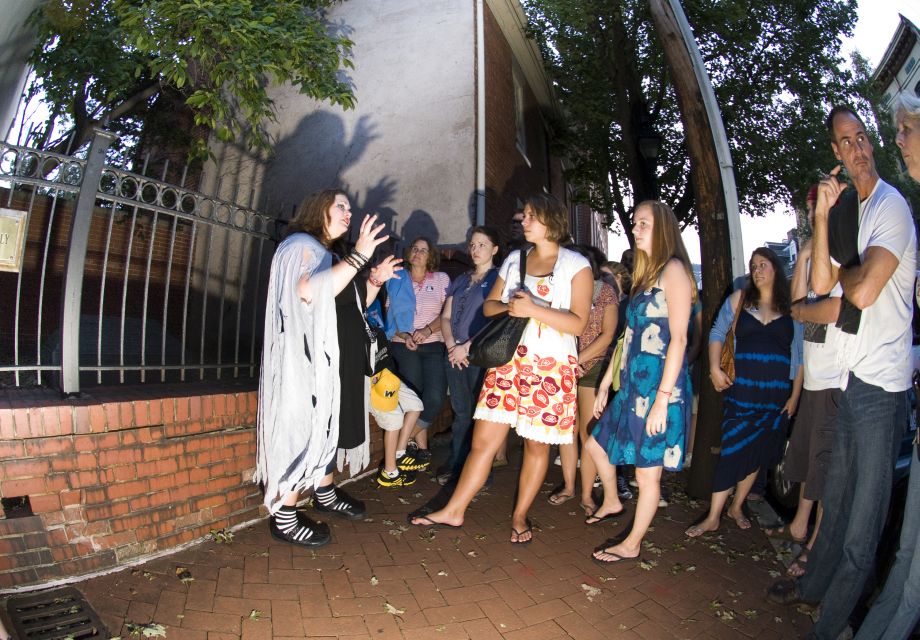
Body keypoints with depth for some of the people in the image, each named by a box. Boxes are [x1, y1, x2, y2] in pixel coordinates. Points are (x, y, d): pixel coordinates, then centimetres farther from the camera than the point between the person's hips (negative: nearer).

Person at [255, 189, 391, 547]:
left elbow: (347, 308, 19)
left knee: (322, 421, 14)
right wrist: (359, 256, -29)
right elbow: (309, 291, -29)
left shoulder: (322, 253, 20)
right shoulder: (300, 244, -9)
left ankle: (324, 493, 27)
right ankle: (284, 518, 2)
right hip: (299, 354, -10)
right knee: (299, 423, -8)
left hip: (319, 355, 10)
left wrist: (375, 281, 8)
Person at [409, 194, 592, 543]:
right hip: (508, 361, 4)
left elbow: (577, 322, -11)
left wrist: (532, 309, -20)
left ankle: (520, 516, 27)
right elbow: (489, 305, 13)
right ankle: (454, 511, 17)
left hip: (550, 367, -3)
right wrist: (510, 308, -8)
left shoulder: (576, 265, -2)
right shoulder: (514, 259, 12)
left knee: (536, 444, 8)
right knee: (483, 440, 4)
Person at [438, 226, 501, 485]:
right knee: (461, 412, 12)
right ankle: (455, 467, 22)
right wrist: (451, 344, -3)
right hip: (455, 355, 6)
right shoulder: (460, 280, 18)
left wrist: (467, 346, -12)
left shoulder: (498, 278, -1)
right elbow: (446, 316, 15)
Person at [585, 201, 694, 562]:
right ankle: (611, 503, 44)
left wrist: (662, 398, -21)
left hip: (659, 387, -9)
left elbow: (679, 338, -17)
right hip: (632, 384, 9)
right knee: (596, 444, 20)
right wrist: (605, 384, 17)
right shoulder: (644, 274, 16)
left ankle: (632, 544, 22)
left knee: (647, 473, 5)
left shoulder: (673, 269, -10)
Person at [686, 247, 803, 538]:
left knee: (759, 453, 10)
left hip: (777, 394, 2)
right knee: (732, 450, -4)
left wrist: (795, 395, 2)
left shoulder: (791, 308, 5)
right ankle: (713, 517, 5)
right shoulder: (739, 299, 4)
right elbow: (717, 334, 6)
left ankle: (736, 506, 29)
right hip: (742, 389, -2)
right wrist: (714, 368, -8)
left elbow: (799, 356, 6)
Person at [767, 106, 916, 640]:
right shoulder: (855, 209, 13)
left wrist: (842, 269, -3)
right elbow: (820, 284, 6)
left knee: (864, 516, 4)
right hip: (854, 374, 9)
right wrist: (822, 216, -1)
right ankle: (815, 585, 41)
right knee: (838, 495, 23)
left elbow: (863, 290, -25)